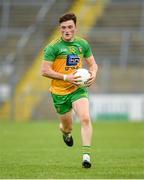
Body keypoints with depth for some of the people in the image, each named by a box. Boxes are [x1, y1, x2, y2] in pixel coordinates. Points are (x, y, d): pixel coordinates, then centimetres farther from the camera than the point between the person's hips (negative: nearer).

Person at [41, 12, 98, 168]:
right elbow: (44, 71, -14)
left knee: (85, 118, -22)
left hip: (78, 89, 2)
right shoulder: (53, 47, -12)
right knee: (67, 126, 12)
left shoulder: (82, 44, 2)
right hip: (59, 91, -2)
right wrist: (66, 77, -21)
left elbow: (92, 64, 14)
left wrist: (93, 74, -9)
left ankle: (86, 155, -18)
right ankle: (65, 132, 52)